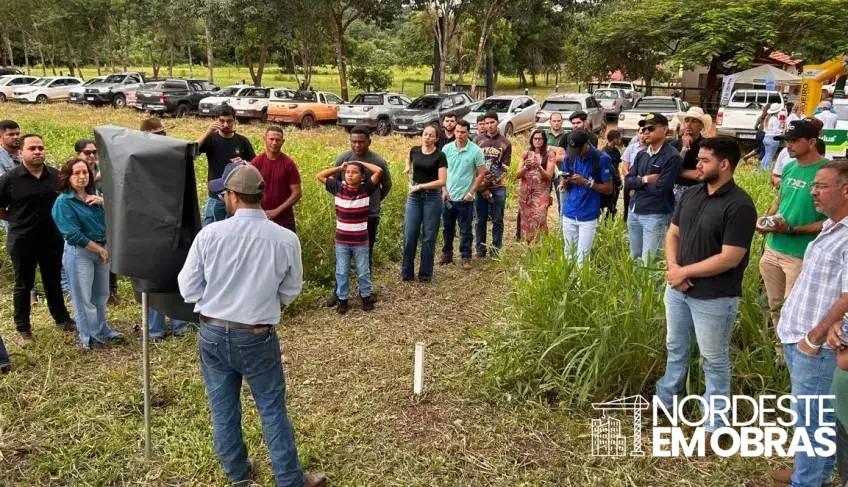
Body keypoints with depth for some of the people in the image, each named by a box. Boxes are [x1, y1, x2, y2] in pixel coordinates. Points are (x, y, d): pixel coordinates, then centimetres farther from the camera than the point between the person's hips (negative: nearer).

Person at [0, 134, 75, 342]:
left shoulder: (56, 176, -2)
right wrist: (19, 220, -1)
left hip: (52, 239, 3)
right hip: (22, 242, -3)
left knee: (53, 282, 17)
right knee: (23, 285, 10)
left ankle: (62, 319, 32)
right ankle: (23, 327, 23)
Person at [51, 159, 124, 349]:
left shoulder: (93, 196, 7)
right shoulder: (63, 202, -12)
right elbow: (73, 234, -17)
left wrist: (103, 202, -11)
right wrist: (99, 250, -14)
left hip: (102, 249, 7)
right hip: (80, 253, -6)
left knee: (101, 294, 18)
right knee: (83, 297, 4)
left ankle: (102, 330, 33)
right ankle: (90, 337, 17)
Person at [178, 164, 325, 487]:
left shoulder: (209, 234, -13)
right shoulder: (285, 239, -13)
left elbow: (188, 289, -4)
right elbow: (290, 293, 0)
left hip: (212, 333, 2)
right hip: (257, 338, -1)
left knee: (223, 409, 17)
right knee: (272, 410, 11)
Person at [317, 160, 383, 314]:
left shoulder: (366, 189, -9)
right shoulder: (338, 188, -4)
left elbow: (379, 171, -17)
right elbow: (320, 176, 1)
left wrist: (361, 163, -7)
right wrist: (339, 168, -2)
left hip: (361, 241, -1)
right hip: (341, 240, 1)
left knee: (363, 271, 13)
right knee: (342, 272, 11)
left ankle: (366, 297, 30)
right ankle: (342, 299, 25)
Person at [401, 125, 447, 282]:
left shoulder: (440, 156, -5)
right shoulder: (414, 151, 6)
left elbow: (442, 181, -12)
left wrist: (421, 186, -14)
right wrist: (408, 169, 17)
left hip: (432, 197, -3)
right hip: (414, 197, 3)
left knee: (428, 237, 3)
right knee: (409, 235, 2)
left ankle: (425, 274, 14)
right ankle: (406, 272, 14)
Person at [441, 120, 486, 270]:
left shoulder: (475, 150, -8)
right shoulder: (447, 148, 1)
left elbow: (481, 173, -4)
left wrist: (471, 192, -9)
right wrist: (444, 190, -2)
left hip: (465, 198, -3)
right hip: (448, 196, 3)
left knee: (465, 230, 4)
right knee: (447, 228, 13)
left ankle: (466, 257, 14)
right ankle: (447, 254, 27)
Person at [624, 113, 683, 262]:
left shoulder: (672, 157, -12)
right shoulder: (641, 154, 10)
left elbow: (660, 189, -18)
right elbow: (627, 182, 5)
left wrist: (638, 181, -4)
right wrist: (645, 180, -13)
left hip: (655, 215, -7)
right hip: (634, 212, 7)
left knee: (648, 261, -6)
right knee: (634, 258, 16)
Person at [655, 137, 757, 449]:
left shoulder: (739, 206, -19)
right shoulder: (690, 194, 4)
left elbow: (729, 259, -22)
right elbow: (673, 234, 9)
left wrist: (685, 272, -15)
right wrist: (673, 266, -10)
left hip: (714, 298, -7)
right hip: (678, 290, 7)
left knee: (714, 360, 8)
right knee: (675, 348, 23)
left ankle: (713, 423, 22)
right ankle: (664, 400, 41)